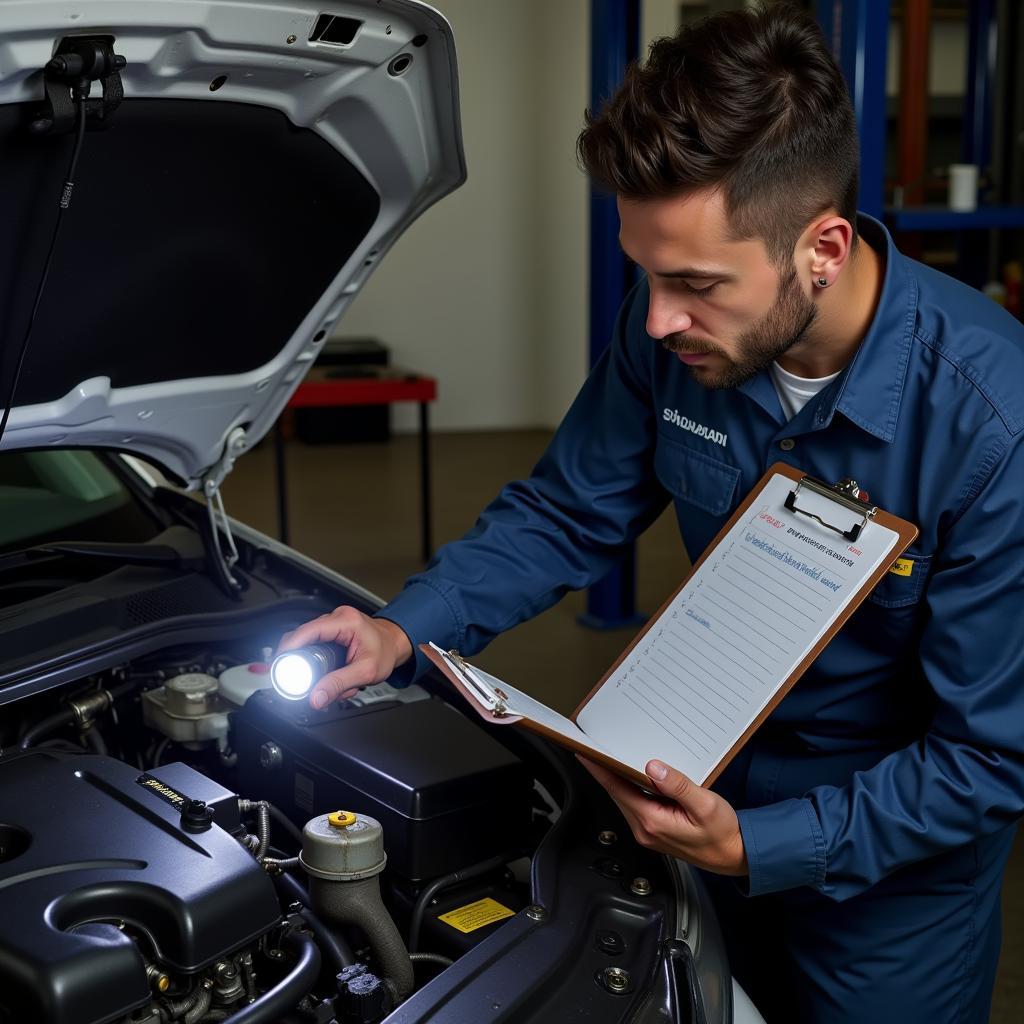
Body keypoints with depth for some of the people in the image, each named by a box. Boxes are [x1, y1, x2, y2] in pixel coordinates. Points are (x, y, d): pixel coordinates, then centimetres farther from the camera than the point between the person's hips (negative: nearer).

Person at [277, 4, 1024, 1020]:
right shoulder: (673, 329, -18)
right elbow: (566, 512, -4)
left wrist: (755, 849, -32)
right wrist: (405, 630, -18)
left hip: (890, 869, -4)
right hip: (724, 785, 5)